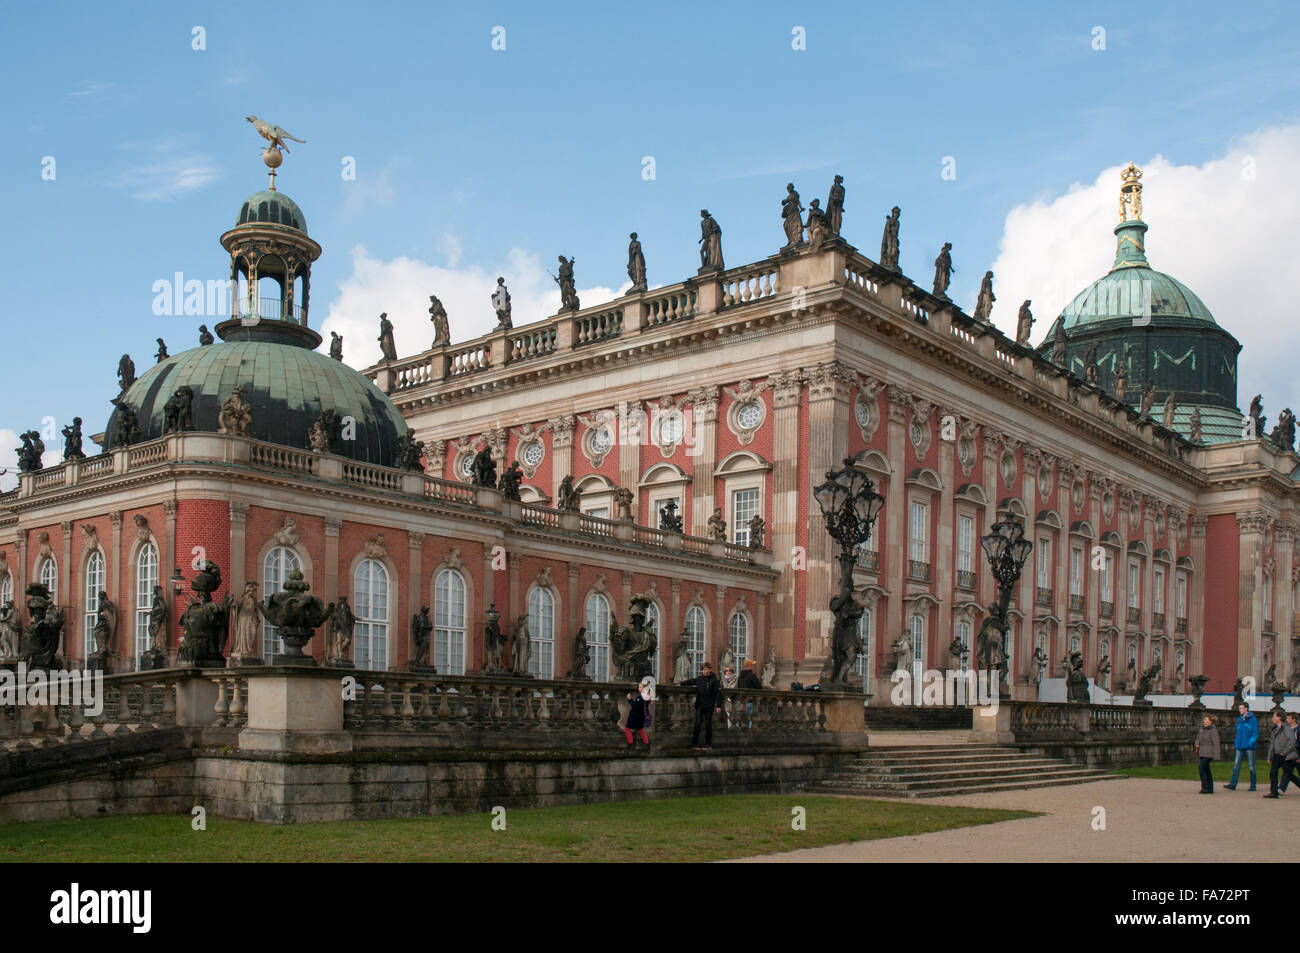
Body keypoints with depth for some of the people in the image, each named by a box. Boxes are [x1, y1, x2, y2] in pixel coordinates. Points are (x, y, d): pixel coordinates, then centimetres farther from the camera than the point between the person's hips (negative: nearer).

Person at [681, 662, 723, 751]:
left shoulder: (714, 680, -5)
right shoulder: (699, 678, 6)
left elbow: (719, 693, -7)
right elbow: (690, 682, 25)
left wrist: (719, 705, -12)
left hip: (709, 707, -3)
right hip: (699, 706, 3)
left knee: (708, 725, 4)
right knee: (697, 724, -2)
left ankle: (708, 744, 15)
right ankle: (695, 744, 2)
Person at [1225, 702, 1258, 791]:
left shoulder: (1252, 719, -6)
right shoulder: (1239, 719, 13)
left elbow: (1255, 734, -9)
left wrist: (1250, 743, -18)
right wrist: (1235, 743, 12)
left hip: (1249, 747, -5)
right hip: (1240, 747, 5)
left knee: (1251, 766, 4)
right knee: (1236, 764, -3)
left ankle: (1253, 785, 12)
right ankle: (1232, 784, -6)